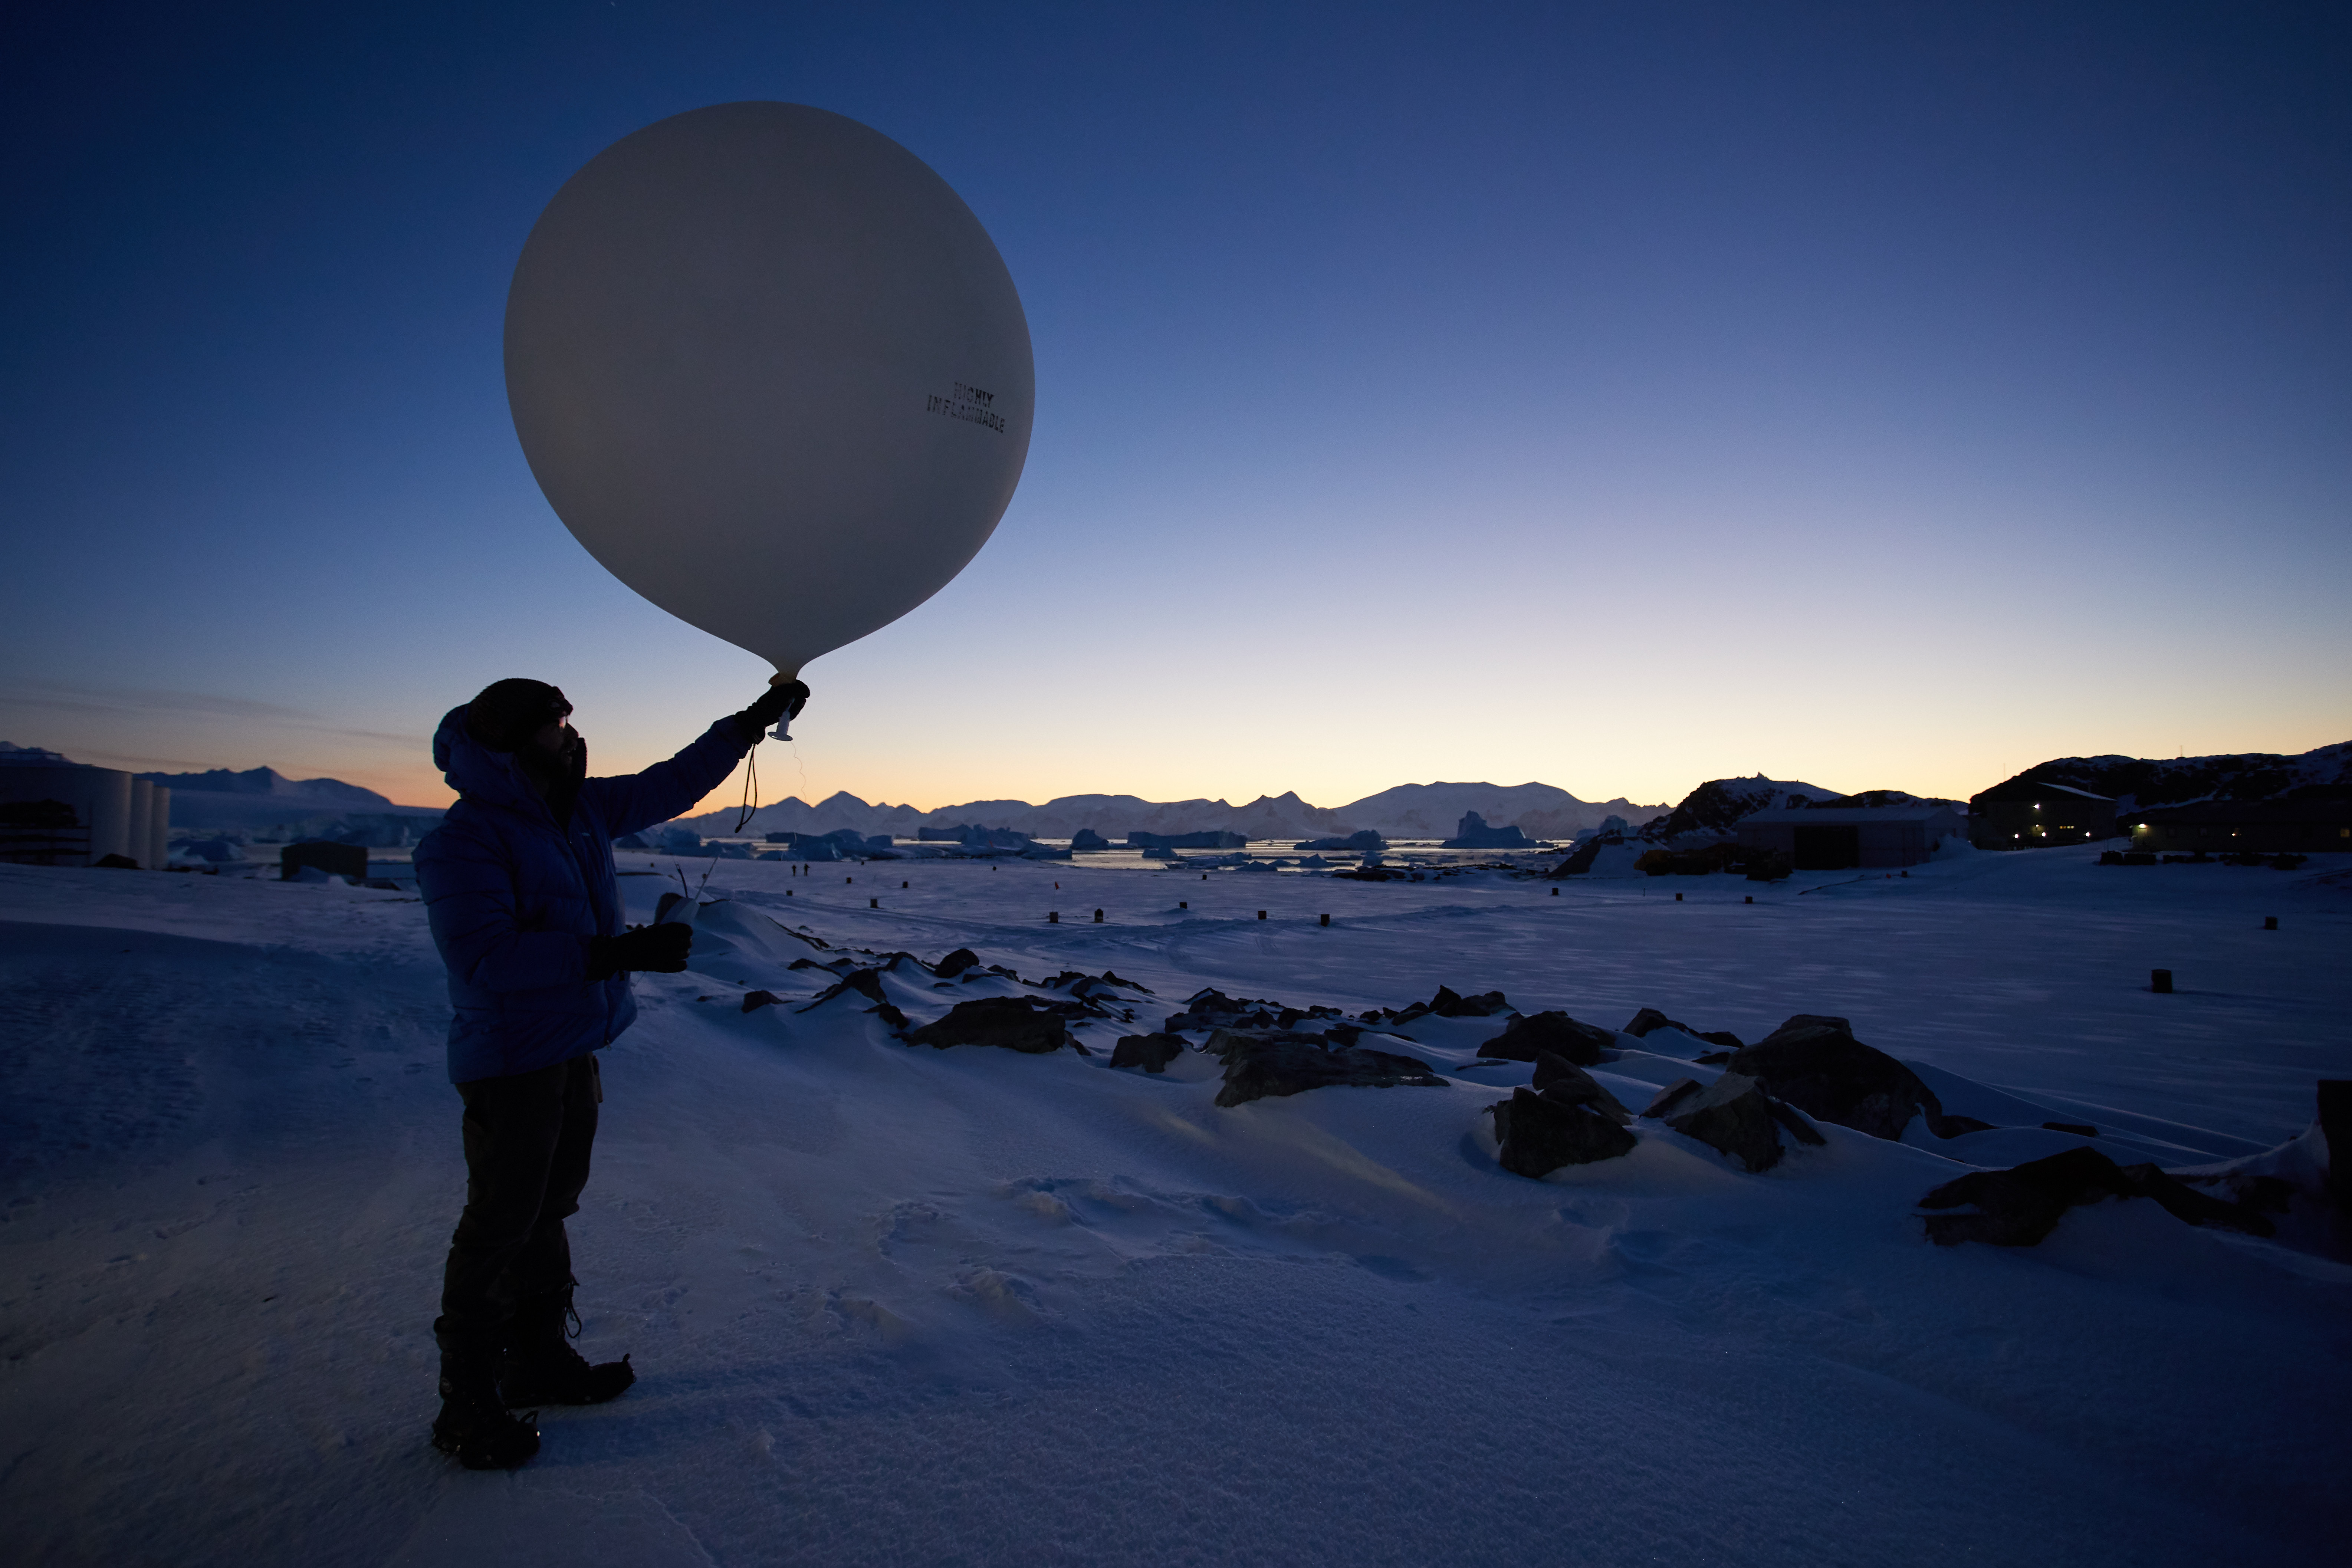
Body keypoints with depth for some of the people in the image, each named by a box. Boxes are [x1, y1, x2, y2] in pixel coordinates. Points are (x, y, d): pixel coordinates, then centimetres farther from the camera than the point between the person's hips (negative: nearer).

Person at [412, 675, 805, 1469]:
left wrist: (756, 719, 12)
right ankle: (467, 1406, 18)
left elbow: (674, 782, 14)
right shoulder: (464, 840, -19)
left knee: (549, 1208, 19)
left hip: (574, 1052, 8)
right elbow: (484, 957, -28)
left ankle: (540, 1357, 36)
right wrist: (618, 951, -32)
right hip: (510, 1064, -8)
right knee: (499, 1227, 1)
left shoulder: (581, 809, 5)